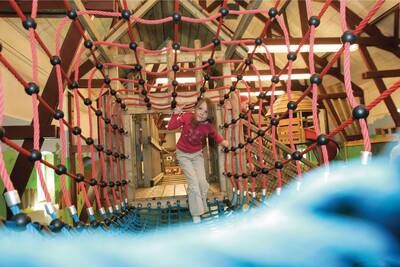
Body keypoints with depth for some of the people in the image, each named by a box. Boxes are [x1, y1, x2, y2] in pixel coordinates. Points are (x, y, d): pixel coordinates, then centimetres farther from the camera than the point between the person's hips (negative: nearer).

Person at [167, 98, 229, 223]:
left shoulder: (208, 127, -18)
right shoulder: (187, 117, -24)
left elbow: (215, 134, 6)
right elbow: (170, 127, -16)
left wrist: (222, 141, -11)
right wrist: (175, 115, -29)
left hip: (197, 154, 2)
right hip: (183, 154, -2)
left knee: (202, 183, -1)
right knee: (193, 182, -11)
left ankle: (201, 207, 26)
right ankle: (196, 214, 1)